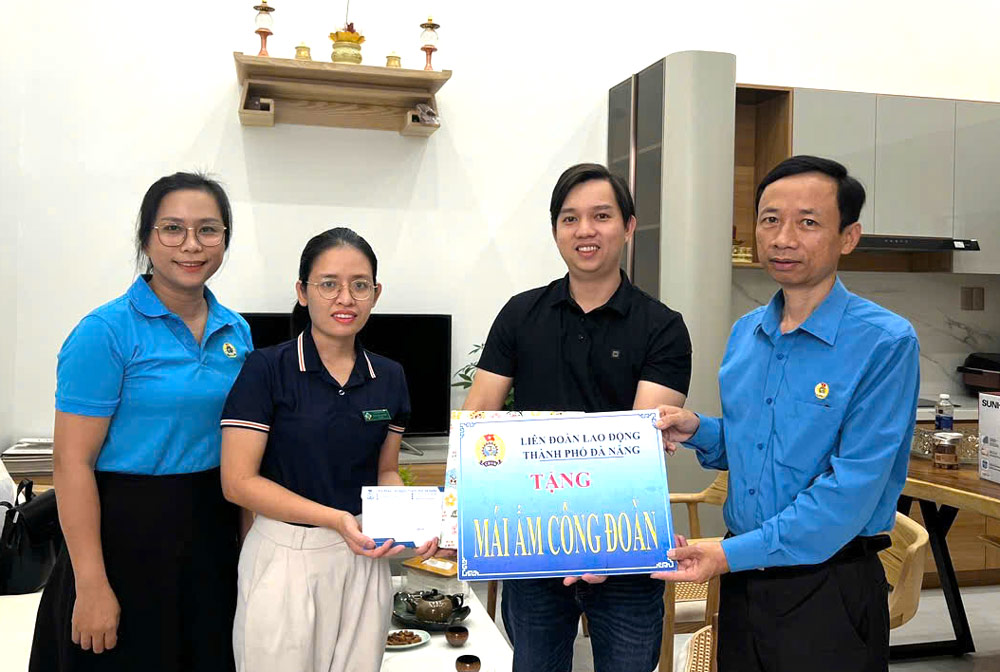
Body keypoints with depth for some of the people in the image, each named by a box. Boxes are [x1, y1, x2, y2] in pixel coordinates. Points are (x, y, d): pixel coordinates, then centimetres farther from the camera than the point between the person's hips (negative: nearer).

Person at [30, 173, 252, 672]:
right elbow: (73, 463, -14)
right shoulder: (107, 331, -12)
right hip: (129, 534, -5)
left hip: (214, 535, 6)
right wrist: (92, 587, -17)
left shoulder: (236, 332, 5)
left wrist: (248, 539, 9)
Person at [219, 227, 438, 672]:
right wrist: (336, 518, -21)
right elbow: (239, 482, -12)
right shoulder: (266, 369, -9)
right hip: (285, 556, -4)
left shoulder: (389, 378, 5)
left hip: (363, 559, 4)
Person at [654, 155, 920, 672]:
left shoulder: (885, 342, -15)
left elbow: (854, 484, -21)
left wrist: (736, 552, -23)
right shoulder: (745, 333, 6)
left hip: (828, 587, -6)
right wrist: (698, 432, -3)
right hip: (741, 578, 6)